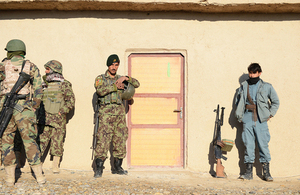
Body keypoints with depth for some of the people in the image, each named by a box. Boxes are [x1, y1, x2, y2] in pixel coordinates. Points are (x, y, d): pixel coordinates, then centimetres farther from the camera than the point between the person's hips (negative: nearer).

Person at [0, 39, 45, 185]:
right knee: (29, 141, 4)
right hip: (25, 108, 0)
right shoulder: (31, 67, 6)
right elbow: (38, 91, 2)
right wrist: (34, 107, 9)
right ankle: (39, 176, 2)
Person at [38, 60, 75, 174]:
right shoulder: (44, 85, 14)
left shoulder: (64, 84, -1)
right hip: (44, 118, 4)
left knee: (57, 143, 1)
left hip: (58, 119, -3)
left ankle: (55, 166, 11)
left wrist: (61, 112, -13)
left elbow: (71, 102, -4)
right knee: (41, 141, -3)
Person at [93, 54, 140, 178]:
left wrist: (126, 78, -3)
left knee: (120, 140, 5)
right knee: (103, 140, -11)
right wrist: (115, 86, -12)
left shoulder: (120, 79, 17)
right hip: (106, 112, -4)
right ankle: (99, 169, -7)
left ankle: (117, 167, 17)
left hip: (120, 112, 4)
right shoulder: (100, 78, 6)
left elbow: (136, 84, 12)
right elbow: (100, 90, -14)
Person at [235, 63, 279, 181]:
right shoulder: (243, 86, 13)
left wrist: (270, 114, 5)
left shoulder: (266, 87, 8)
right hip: (247, 118, 2)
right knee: (248, 145, 0)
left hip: (260, 119, -2)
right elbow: (238, 101, 20)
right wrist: (239, 115, 9)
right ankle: (248, 172, 5)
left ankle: (266, 172, 5)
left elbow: (276, 102, 15)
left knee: (263, 144, -3)